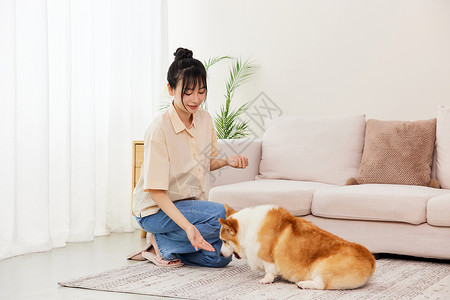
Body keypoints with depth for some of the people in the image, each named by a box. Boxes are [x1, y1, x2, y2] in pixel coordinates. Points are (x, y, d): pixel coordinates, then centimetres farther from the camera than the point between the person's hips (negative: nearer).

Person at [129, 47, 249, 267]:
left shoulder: (204, 119, -1)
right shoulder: (159, 130, -22)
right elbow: (156, 191, -25)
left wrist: (227, 161, -7)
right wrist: (187, 226, -36)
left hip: (190, 203, 7)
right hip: (155, 209, -7)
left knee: (220, 257, -11)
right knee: (225, 215, -25)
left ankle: (163, 244, 7)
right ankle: (162, 243, -9)